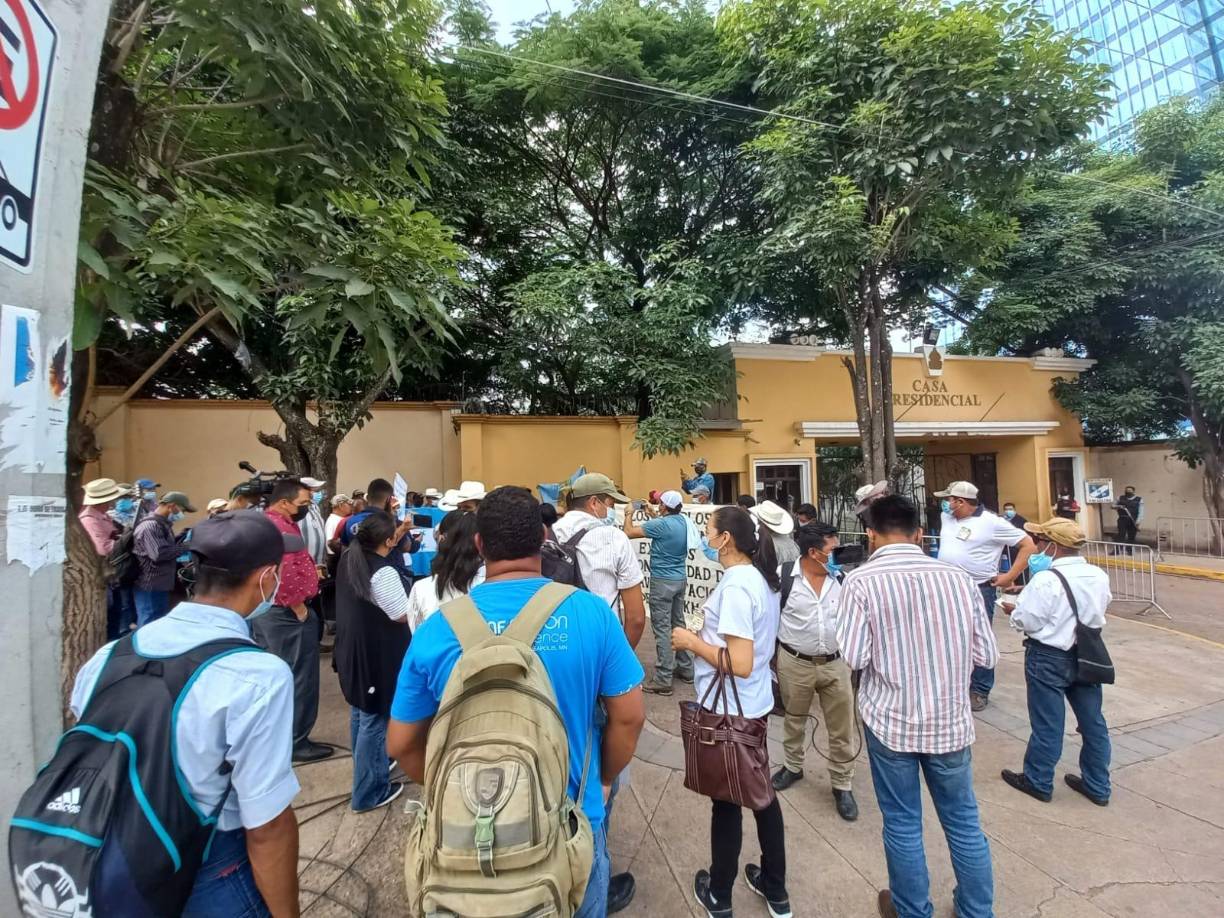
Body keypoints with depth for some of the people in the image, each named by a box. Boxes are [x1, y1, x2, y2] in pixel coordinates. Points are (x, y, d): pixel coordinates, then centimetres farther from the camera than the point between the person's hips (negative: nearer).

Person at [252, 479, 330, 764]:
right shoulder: (280, 528, -20)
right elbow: (284, 573, -30)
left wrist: (310, 569, 11)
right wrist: (299, 608, -19)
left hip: (263, 610, 11)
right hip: (286, 614, -10)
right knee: (298, 679, 0)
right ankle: (296, 742, 10)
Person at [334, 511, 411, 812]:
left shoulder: (347, 560, 0)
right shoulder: (383, 573, -27)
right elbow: (403, 616, -20)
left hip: (352, 649, 9)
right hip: (377, 656, -9)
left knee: (360, 712, 24)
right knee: (374, 720, 4)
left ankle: (366, 769, 43)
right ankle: (368, 792, 18)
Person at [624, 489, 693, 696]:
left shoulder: (661, 524, -20)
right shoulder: (682, 521, 4)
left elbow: (629, 532, -18)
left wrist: (629, 514, -3)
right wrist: (652, 515, 22)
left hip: (663, 581, -8)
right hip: (680, 579, 8)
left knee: (662, 629, -4)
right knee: (678, 624, 18)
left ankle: (663, 681, -1)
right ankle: (685, 669, 28)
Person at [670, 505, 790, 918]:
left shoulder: (735, 586, -26)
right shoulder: (760, 578, 2)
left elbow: (740, 664, -29)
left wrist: (692, 641, -18)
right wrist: (706, 634, 7)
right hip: (755, 706, 9)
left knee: (727, 802, 12)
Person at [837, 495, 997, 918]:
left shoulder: (862, 581, -17)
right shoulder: (958, 577, -6)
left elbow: (853, 658, -18)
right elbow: (987, 655, -2)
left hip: (890, 721, -3)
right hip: (951, 720, 3)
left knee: (903, 825, 15)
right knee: (964, 822, 21)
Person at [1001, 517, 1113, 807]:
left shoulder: (1046, 580, -25)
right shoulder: (1099, 576, -2)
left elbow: (1027, 622, -19)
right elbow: (1101, 608, 11)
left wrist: (1013, 610, 0)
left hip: (1048, 658, -7)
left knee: (1047, 725, 8)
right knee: (1092, 721, 18)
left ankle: (1037, 781, 24)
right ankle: (1097, 786, 33)